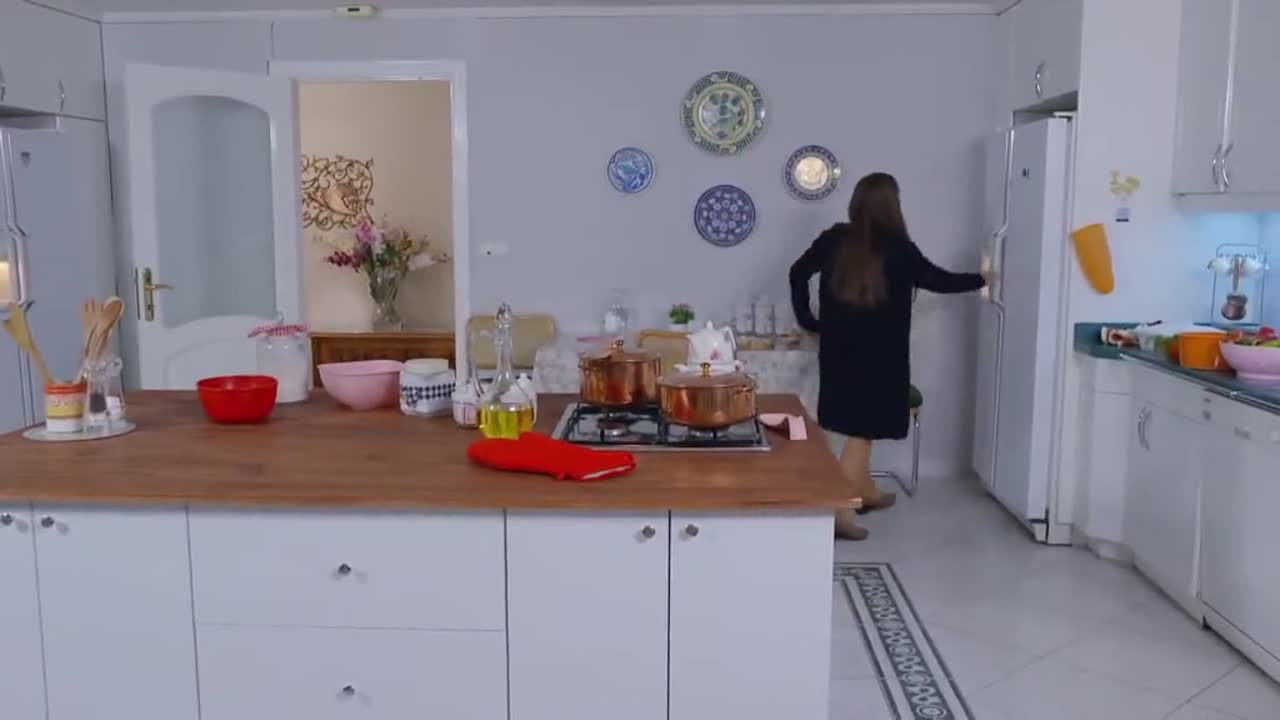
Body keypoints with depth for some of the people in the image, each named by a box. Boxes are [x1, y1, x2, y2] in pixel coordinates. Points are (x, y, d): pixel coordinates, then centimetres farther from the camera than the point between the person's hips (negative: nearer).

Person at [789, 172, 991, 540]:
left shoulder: (835, 239, -1)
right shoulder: (898, 250, -11)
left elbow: (798, 272, 3)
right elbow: (939, 280, 2)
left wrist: (807, 320, 13)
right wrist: (980, 279, 19)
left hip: (838, 350, 5)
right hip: (878, 356, -5)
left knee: (856, 424, 19)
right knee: (863, 430, -2)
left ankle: (866, 492, 34)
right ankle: (840, 509, -11)